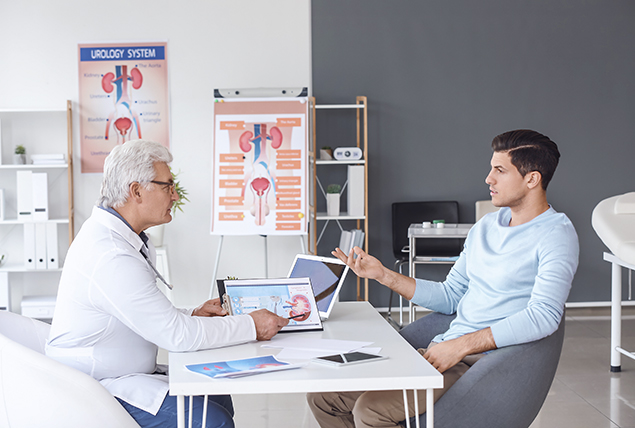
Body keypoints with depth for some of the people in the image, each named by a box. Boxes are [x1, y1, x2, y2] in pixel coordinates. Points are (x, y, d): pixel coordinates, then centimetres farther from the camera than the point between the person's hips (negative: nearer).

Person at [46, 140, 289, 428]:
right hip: (100, 386, -10)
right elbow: (176, 334, -24)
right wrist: (252, 326, -15)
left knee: (218, 398, 5)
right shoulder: (111, 256, -26)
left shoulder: (119, 236, 9)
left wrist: (192, 315, 1)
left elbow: (153, 317, 18)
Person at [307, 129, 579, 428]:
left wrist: (461, 345, -24)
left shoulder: (556, 234, -7)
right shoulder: (485, 226, 19)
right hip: (442, 353, 8)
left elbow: (543, 316, -21)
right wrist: (383, 275, 12)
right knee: (322, 394, -1)